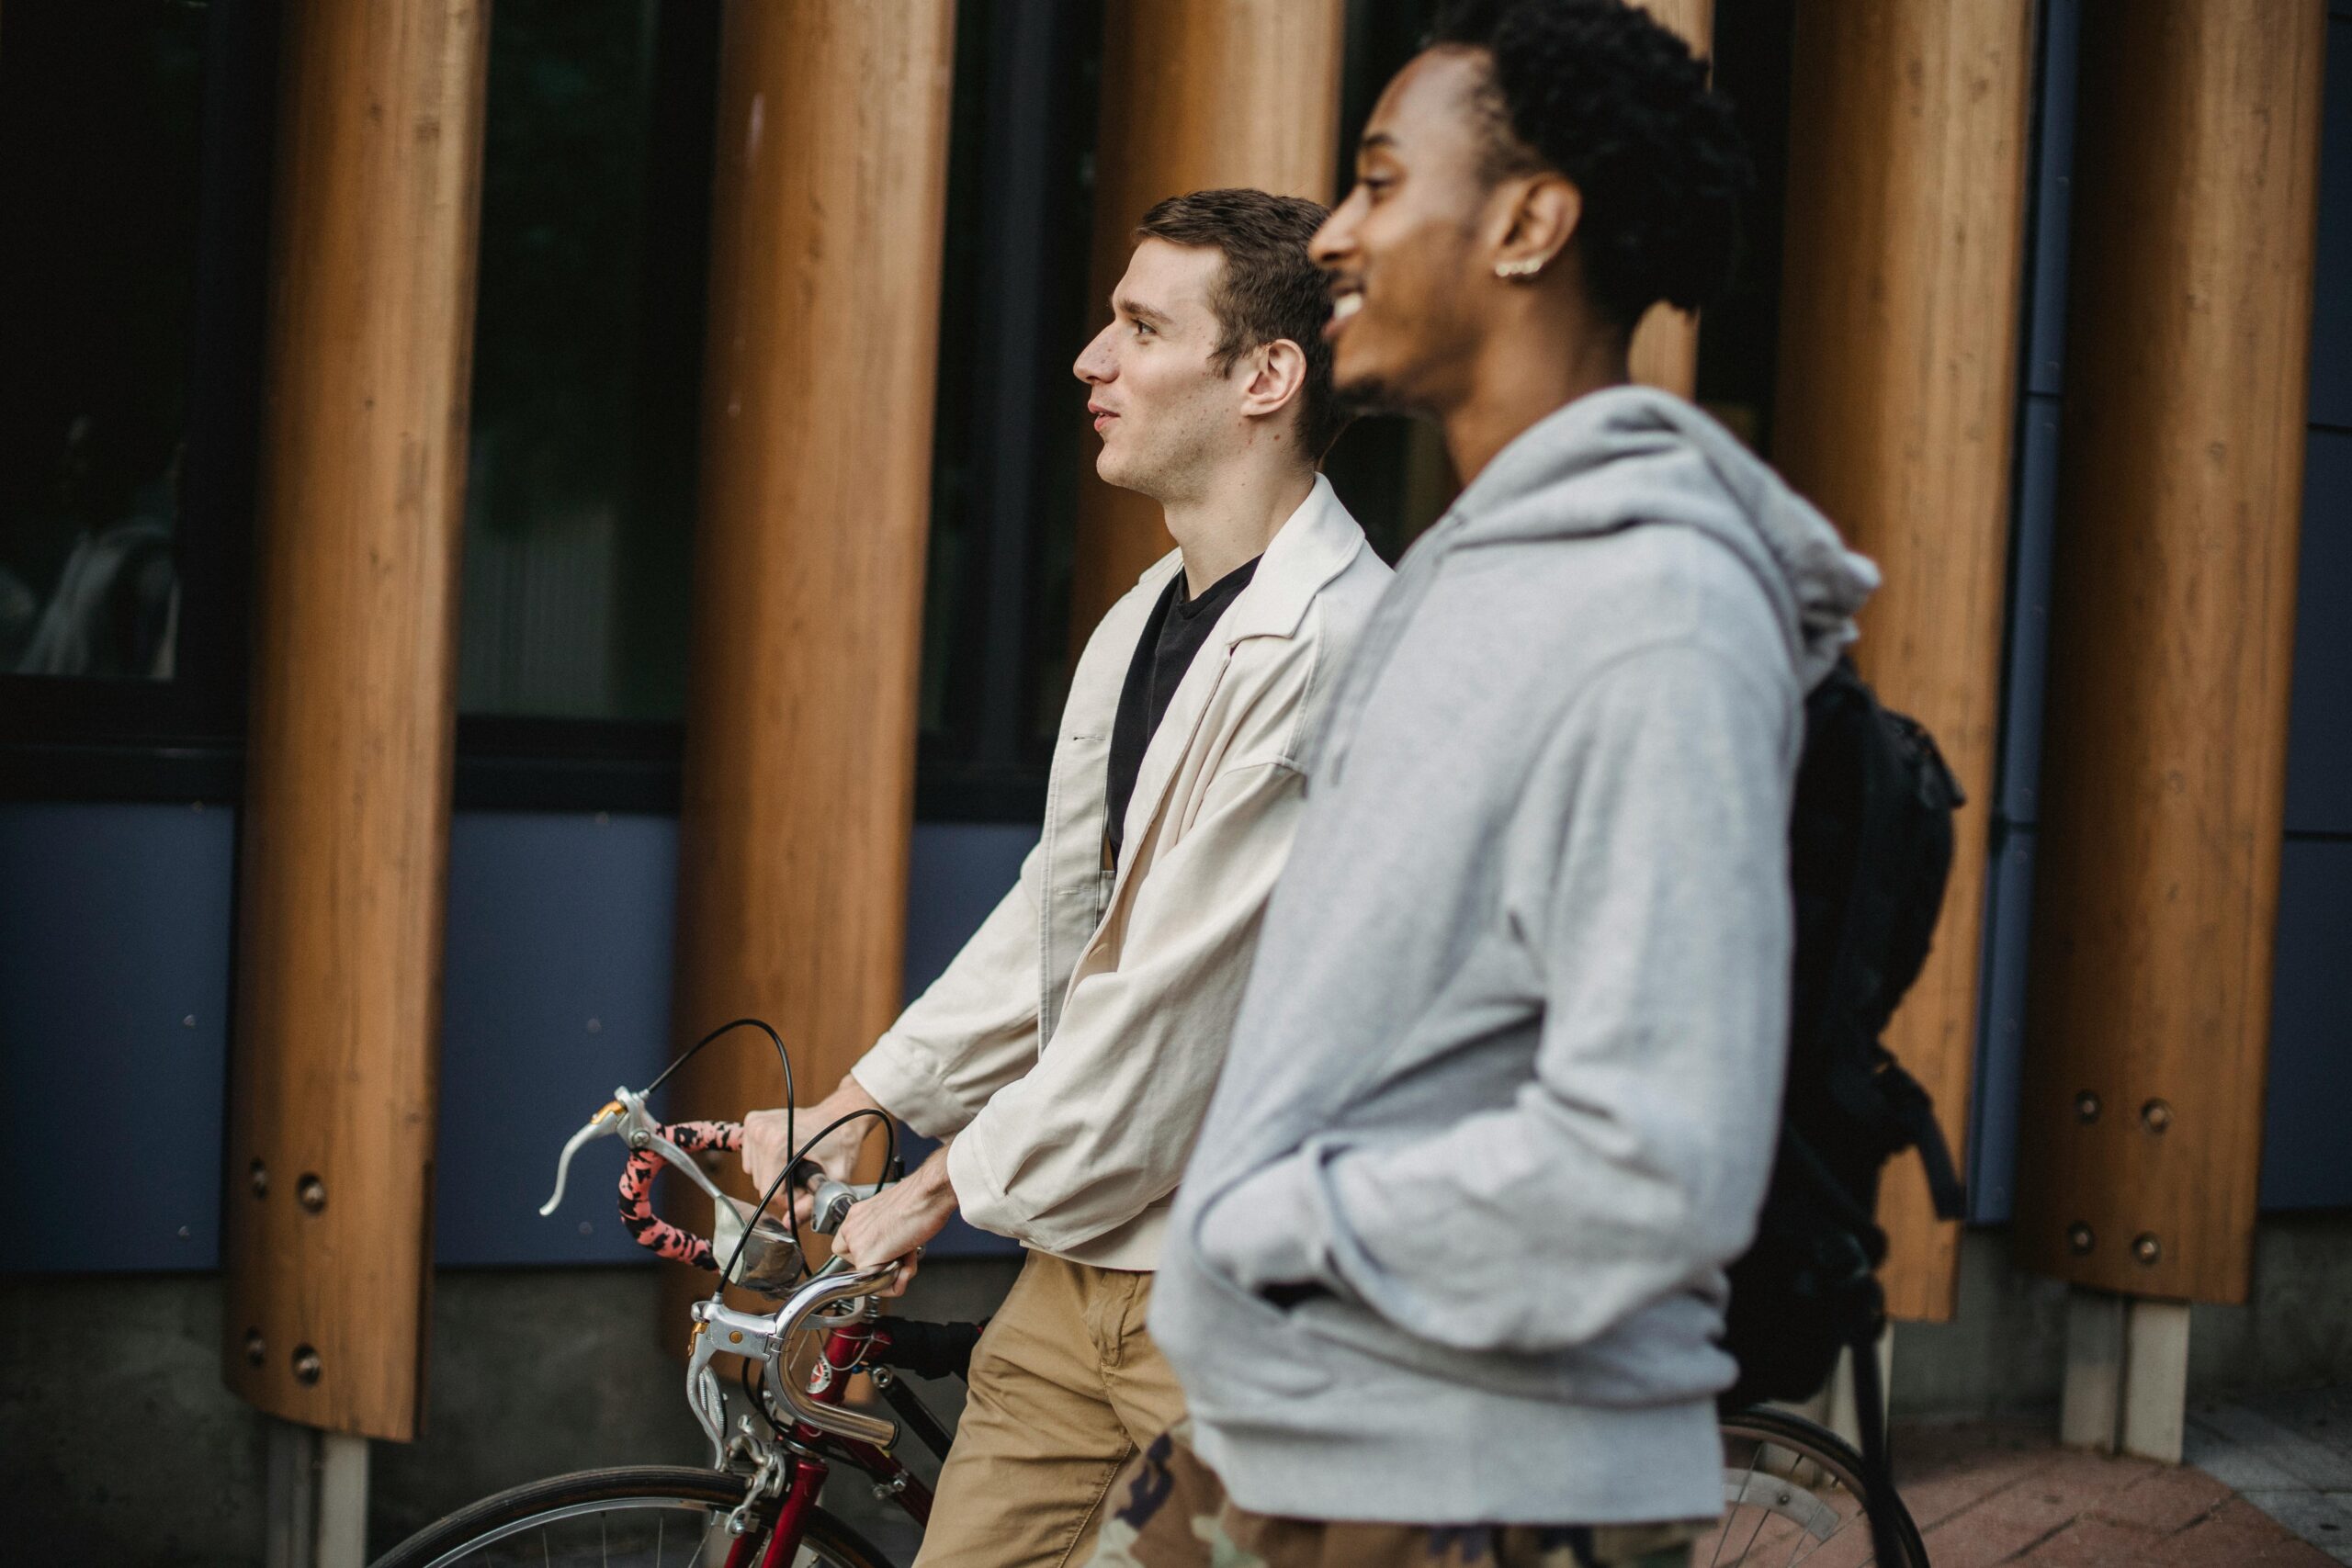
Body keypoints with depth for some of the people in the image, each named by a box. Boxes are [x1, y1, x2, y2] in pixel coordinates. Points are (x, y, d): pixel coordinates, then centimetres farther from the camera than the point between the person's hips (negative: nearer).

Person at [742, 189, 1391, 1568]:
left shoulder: (1332, 649, -18)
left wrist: (946, 1188, -10)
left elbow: (1175, 992, -18)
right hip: (1081, 1267, 8)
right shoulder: (1143, 625, 13)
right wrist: (849, 1113, 14)